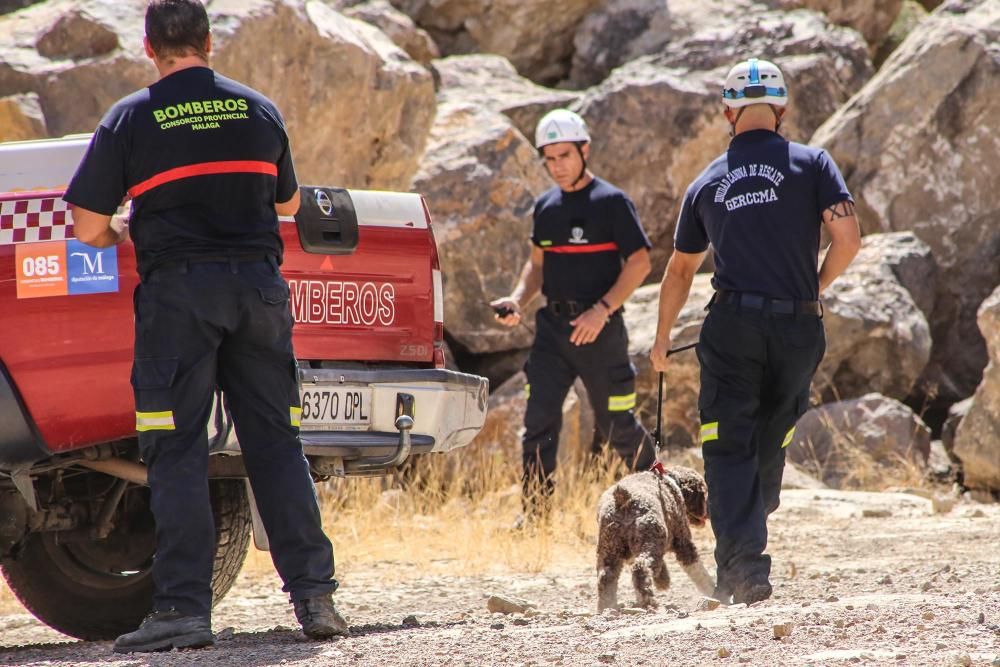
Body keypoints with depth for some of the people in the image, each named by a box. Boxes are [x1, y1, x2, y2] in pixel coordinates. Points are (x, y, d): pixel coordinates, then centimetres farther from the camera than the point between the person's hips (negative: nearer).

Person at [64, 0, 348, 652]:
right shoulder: (261, 111, 10)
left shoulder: (132, 117, -1)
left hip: (178, 287, -3)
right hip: (259, 287, 3)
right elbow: (288, 202, 24)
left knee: (178, 453, -2)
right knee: (277, 443, 8)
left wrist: (121, 241, 21)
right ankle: (314, 592, 3)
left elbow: (89, 226, -1)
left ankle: (184, 606, -6)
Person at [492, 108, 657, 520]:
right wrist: (518, 300, 3)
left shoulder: (611, 202, -7)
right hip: (552, 327, 5)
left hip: (599, 329, -5)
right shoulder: (546, 207, 11)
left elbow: (639, 262, -9)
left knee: (616, 424, 4)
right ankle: (535, 513, -3)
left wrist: (602, 310, -18)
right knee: (538, 421, -5)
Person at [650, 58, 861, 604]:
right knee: (770, 442, 16)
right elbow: (847, 239, -8)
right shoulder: (812, 164, 4)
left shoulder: (707, 183, 12)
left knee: (729, 448, -1)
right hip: (798, 327, 0)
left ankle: (743, 562, -15)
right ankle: (746, 542, 23)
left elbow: (681, 270, 21)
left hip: (733, 322, 0)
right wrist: (816, 286, 13)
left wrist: (662, 338, 34)